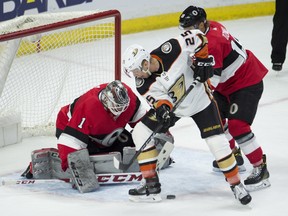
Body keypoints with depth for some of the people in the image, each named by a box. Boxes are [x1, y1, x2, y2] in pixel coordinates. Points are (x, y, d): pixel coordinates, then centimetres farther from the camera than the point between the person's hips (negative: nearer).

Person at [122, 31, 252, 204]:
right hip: (173, 106, 4)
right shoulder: (143, 83, -19)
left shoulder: (171, 50, -32)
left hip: (199, 98, -4)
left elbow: (198, 37, -20)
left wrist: (202, 60, -22)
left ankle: (236, 184, 8)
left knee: (217, 142, -12)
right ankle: (152, 185, 0)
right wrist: (162, 107, -40)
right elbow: (158, 97, -19)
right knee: (140, 133, -7)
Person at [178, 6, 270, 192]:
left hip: (248, 82, -11)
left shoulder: (212, 44, -30)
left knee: (237, 125, -19)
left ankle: (260, 169, -13)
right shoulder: (211, 27, -2)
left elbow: (210, 79, -34)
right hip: (229, 82, 11)